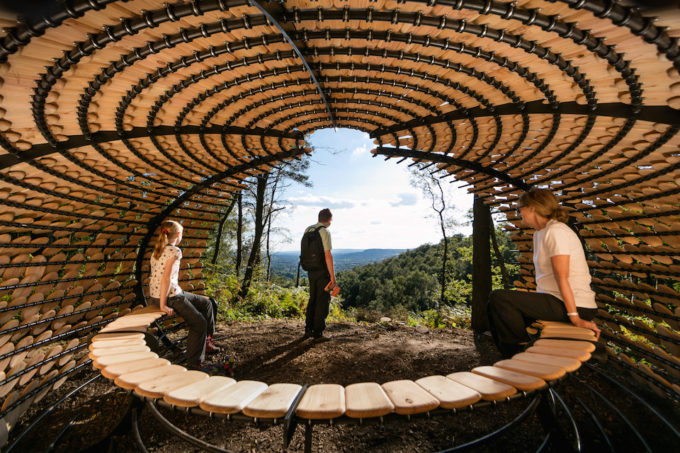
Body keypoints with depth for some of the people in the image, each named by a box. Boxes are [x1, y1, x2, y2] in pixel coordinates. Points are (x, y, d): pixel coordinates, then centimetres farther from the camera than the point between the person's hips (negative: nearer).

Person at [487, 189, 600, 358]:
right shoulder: (539, 233, 13)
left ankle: (523, 349, 0)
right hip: (554, 300, 9)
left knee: (497, 298, -19)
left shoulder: (556, 232, -16)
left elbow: (562, 277, -22)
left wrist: (575, 317, -23)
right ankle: (512, 356, 19)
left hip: (574, 305, -9)